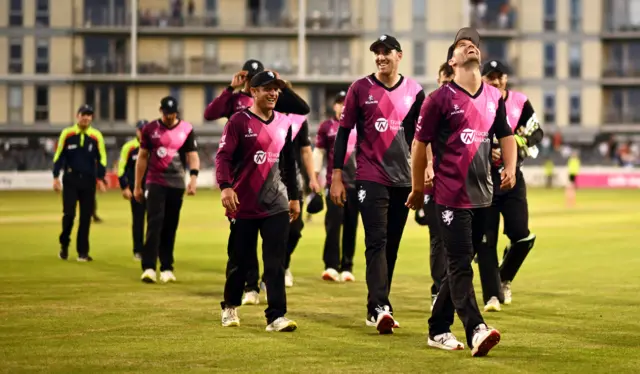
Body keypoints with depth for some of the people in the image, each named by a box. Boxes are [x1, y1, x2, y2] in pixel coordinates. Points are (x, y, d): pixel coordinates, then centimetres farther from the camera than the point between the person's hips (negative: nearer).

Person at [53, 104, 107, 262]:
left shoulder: (97, 136, 2)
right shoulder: (67, 134, 0)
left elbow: (101, 158, 5)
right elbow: (58, 156, 4)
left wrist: (100, 178, -2)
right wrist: (56, 177, 0)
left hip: (88, 180, 1)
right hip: (70, 179, -1)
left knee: (86, 217, 1)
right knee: (69, 213, -8)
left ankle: (82, 252, 9)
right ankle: (64, 244, 15)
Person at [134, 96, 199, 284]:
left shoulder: (186, 129, 3)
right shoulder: (150, 129, 3)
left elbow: (192, 155, 2)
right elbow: (142, 157, 8)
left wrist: (193, 178, -13)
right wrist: (137, 186, 7)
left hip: (176, 184, 1)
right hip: (155, 182, -1)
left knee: (170, 227, 6)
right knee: (155, 222, -13)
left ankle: (167, 268, 14)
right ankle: (148, 268, -18)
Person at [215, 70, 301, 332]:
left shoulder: (284, 123, 10)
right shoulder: (239, 121, -6)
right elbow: (223, 156, -14)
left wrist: (294, 197, 19)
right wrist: (225, 187, -29)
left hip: (276, 203, 3)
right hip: (244, 204, -3)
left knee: (276, 261, -6)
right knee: (241, 259, 7)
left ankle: (276, 316, -8)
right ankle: (230, 306, 29)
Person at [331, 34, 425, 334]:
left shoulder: (414, 92, 6)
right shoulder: (360, 89, -1)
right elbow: (343, 132, 1)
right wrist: (337, 176, -3)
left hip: (403, 179, 4)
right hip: (370, 177, -3)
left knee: (391, 246, 8)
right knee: (377, 241, -14)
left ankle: (378, 308, 16)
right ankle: (379, 308, -22)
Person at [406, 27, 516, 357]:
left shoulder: (494, 97, 11)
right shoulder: (440, 98, -6)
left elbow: (505, 134, 22)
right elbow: (420, 143, -2)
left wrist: (510, 168, 3)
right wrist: (418, 188, 2)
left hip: (483, 194, 6)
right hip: (451, 195, -6)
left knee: (460, 264, 11)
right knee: (460, 265, -12)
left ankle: (438, 330, 21)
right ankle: (476, 332, -22)